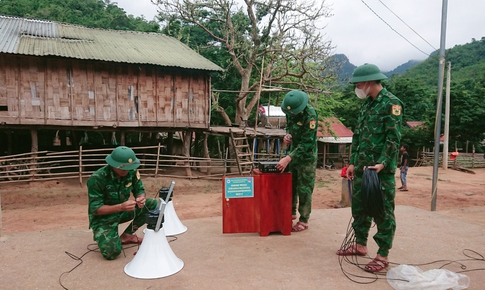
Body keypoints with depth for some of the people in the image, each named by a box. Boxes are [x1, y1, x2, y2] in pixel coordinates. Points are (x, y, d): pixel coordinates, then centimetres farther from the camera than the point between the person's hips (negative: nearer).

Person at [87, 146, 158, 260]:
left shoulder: (132, 171, -13)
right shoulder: (97, 178, -27)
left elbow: (139, 190, -3)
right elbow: (95, 209, -25)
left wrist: (141, 198, -30)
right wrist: (121, 207, -41)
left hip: (122, 210, 6)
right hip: (103, 217, -5)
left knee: (153, 204, -13)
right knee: (112, 252, -26)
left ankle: (127, 235, -1)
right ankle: (100, 235, 9)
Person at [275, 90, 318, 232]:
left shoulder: (310, 115, -27)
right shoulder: (290, 109, -5)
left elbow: (306, 143, -28)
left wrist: (288, 158, -33)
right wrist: (288, 134, -7)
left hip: (306, 156, -7)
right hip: (293, 151, 7)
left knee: (304, 189, 0)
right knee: (290, 184, 16)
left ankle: (303, 221, 12)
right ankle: (291, 212, 32)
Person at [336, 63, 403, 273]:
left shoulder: (391, 103, -10)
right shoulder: (367, 104, 15)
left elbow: (393, 138, -17)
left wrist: (382, 164, -25)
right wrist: (352, 162, 13)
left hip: (382, 170, -8)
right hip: (361, 167, 9)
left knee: (383, 212, 1)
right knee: (359, 206, 15)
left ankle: (383, 256, 11)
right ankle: (360, 245, 30)